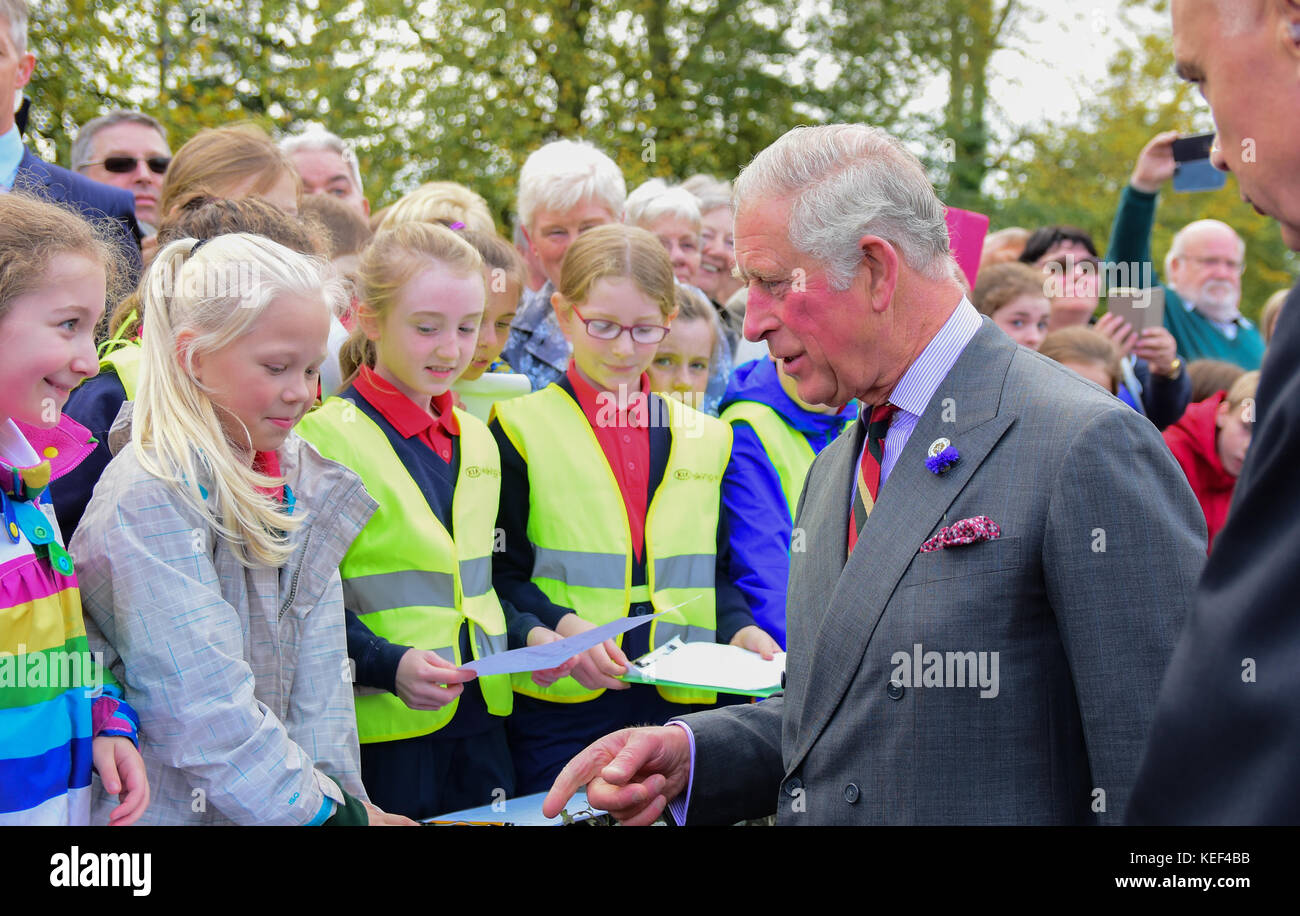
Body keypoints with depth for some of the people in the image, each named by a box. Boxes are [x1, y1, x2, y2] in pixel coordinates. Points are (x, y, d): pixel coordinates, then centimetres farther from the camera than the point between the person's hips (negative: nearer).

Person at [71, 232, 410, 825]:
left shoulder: (303, 481, 5)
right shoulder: (149, 499, -18)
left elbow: (318, 665, 3)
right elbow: (204, 711, -22)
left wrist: (340, 786, -8)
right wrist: (330, 811, -19)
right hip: (167, 809, -6)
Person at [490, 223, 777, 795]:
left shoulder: (705, 438, 13)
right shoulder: (521, 427, 0)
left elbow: (715, 572, 16)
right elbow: (499, 574, -3)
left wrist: (739, 630, -3)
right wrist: (561, 626, -19)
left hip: (679, 702, 4)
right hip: (562, 704, -3)